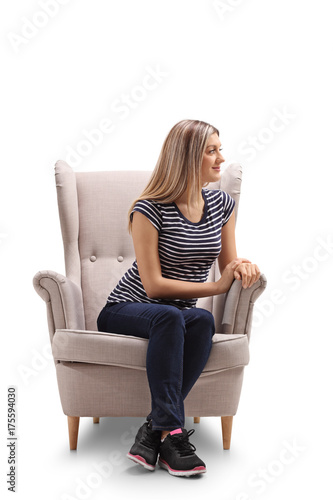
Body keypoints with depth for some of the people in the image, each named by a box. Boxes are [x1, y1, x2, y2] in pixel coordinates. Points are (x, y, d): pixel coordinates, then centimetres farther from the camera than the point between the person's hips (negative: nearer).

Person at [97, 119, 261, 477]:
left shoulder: (222, 204, 6)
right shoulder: (150, 209, -13)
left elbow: (228, 263, 15)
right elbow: (154, 285, -16)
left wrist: (243, 265, -9)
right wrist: (217, 286, -19)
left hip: (178, 317, 5)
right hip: (126, 311, -4)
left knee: (203, 320, -32)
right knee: (170, 317, -39)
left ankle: (153, 430, -33)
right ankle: (172, 433, -39)